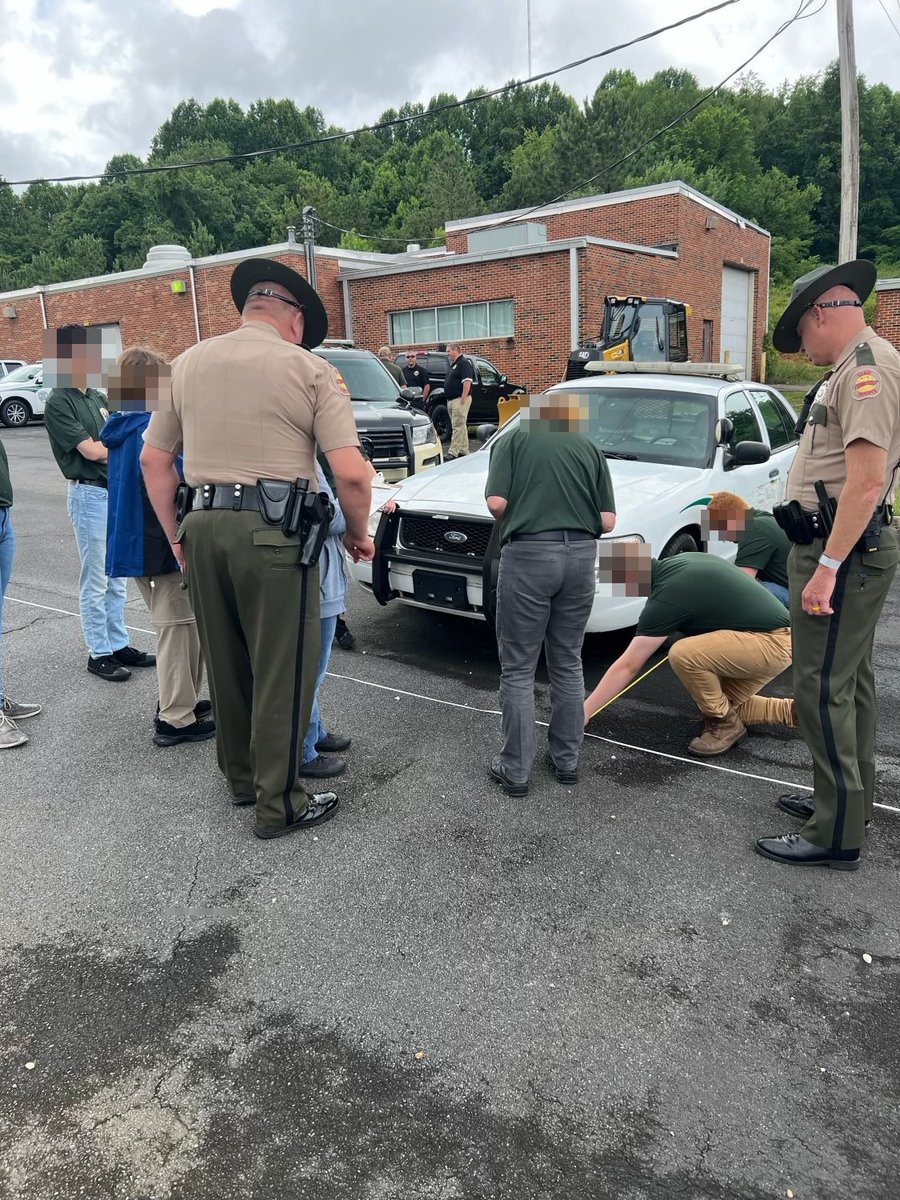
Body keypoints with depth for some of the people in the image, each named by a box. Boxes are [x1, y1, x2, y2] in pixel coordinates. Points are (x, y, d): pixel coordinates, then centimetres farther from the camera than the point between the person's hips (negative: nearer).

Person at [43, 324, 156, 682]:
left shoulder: (98, 398, 13)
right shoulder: (58, 403, -10)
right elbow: (91, 450, -14)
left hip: (117, 491, 7)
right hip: (89, 494, -7)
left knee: (115, 578, 13)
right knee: (95, 580, 0)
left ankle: (119, 644, 23)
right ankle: (99, 653, 9)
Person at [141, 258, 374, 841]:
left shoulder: (189, 363, 12)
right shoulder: (308, 368, -2)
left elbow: (154, 459, 14)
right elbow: (351, 473, -11)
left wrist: (177, 534, 20)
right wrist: (358, 533, 5)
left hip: (203, 528, 6)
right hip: (272, 532, -5)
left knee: (226, 663, 19)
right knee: (283, 672, 4)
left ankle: (242, 775, 35)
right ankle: (279, 804, 14)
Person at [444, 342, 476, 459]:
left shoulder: (464, 363, -11)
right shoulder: (453, 364, 20)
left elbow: (467, 382, -20)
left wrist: (462, 400, -25)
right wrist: (449, 401, 19)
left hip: (459, 400, -10)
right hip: (451, 400, 10)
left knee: (458, 426, -11)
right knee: (461, 426, 12)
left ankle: (453, 452, -15)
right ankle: (464, 451, 17)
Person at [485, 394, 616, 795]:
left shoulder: (513, 440, 7)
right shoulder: (590, 447, 14)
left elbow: (496, 502, -7)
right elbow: (608, 520, 6)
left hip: (528, 555, -3)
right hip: (581, 555, 3)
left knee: (518, 669, 6)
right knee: (568, 664, 17)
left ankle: (515, 770, 11)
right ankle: (567, 759, 26)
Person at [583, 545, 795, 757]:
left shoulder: (668, 595, -19)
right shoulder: (678, 562, 6)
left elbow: (627, 666, -17)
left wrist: (585, 712, -13)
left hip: (773, 643, -10)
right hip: (775, 638, 10)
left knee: (683, 654, -25)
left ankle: (725, 724, -5)